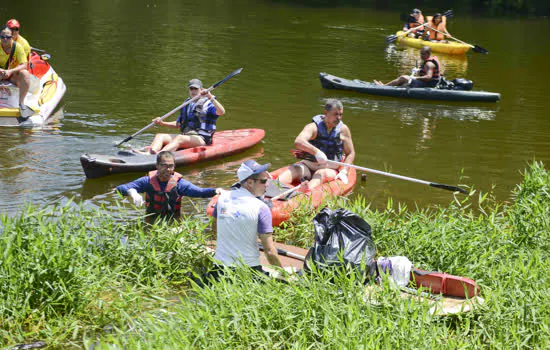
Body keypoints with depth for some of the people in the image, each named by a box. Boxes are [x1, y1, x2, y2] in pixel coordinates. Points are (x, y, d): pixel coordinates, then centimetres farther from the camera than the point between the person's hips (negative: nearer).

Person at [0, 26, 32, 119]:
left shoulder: (18, 47, -12)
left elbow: (24, 65, -18)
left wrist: (10, 71, -34)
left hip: (14, 74, -1)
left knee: (25, 74, -32)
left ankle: (21, 103, -30)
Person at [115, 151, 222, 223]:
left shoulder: (178, 183, -7)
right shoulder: (148, 181, -4)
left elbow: (199, 192, -21)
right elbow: (120, 188, -8)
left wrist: (215, 191, -42)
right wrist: (131, 192, -32)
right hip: (151, 224, 1)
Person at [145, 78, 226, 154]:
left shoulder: (208, 104, 2)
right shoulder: (186, 105, 22)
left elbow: (221, 112, -17)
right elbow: (178, 124, 28)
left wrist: (210, 97, -27)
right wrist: (162, 123, 14)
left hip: (202, 139, -7)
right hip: (185, 136, 7)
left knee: (179, 138, -36)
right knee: (160, 136, -13)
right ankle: (151, 154, -44)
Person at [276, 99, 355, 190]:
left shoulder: (343, 130, 3)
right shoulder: (314, 127, -7)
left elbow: (350, 153, 10)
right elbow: (298, 142, -26)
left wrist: (343, 171, -7)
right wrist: (316, 151, -42)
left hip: (330, 169, 0)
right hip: (309, 166, 0)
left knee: (321, 173, -35)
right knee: (294, 169, -31)